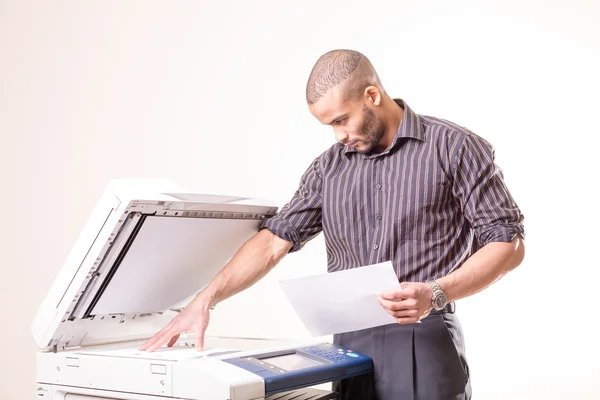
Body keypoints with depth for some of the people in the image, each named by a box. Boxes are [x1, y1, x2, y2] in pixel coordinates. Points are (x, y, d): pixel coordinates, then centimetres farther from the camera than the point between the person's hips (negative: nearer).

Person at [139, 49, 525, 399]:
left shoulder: (454, 148, -2)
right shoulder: (330, 166, 11)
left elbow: (508, 243, -4)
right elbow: (274, 241, 8)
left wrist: (435, 294, -18)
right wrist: (205, 299, -3)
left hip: (426, 342, -4)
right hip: (351, 344, 4)